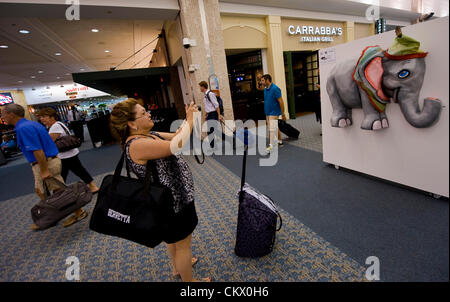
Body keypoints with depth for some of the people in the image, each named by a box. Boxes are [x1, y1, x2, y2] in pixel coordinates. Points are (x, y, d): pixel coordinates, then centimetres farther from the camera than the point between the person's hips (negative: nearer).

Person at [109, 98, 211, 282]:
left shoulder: (150, 135, 1)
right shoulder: (136, 145, -28)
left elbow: (175, 136, 8)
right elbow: (176, 145, -37)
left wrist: (190, 118, -6)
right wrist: (190, 120, -25)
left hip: (175, 196, 10)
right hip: (173, 202, -10)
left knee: (174, 238, 31)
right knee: (183, 244, 12)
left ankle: (178, 266, 56)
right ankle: (188, 279, 38)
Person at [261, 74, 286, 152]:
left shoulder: (275, 89, -16)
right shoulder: (265, 89, 9)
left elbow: (281, 102, -16)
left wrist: (283, 114, -15)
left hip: (274, 112, -8)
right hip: (267, 112, 8)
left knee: (272, 129, -10)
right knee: (275, 127, 17)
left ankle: (271, 145, -7)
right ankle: (279, 141, 31)